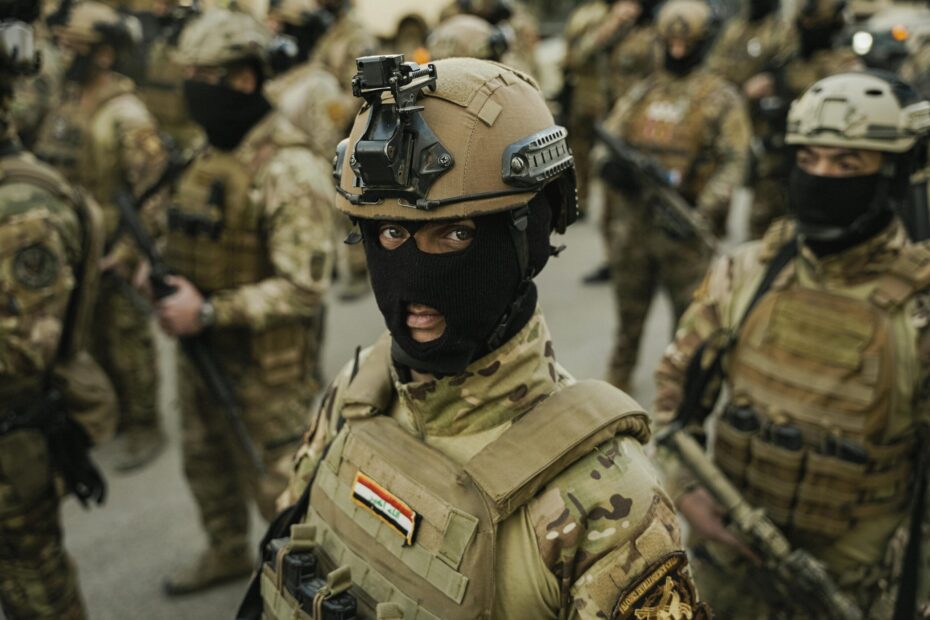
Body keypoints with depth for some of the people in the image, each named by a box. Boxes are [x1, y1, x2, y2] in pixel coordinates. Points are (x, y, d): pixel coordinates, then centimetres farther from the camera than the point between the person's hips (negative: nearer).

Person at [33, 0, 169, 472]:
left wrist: (122, 257, -23)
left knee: (126, 344, 5)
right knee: (89, 340, 19)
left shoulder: (126, 116, -19)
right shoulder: (65, 104, 7)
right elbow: (42, 166, 18)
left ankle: (143, 429, 20)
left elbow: (154, 194, -22)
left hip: (111, 253, -8)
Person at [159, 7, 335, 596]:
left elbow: (305, 287, -27)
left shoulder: (289, 170, -23)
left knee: (278, 485, 7)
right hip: (203, 351, 9)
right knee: (206, 464, 26)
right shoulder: (213, 153, 5)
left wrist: (209, 312, -25)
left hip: (265, 364, -9)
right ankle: (227, 553, 50)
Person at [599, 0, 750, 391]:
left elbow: (733, 161, -8)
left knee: (691, 314, 3)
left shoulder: (721, 97, -1)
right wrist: (614, 165, -12)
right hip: (632, 216, 4)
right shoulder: (642, 93, 12)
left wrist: (704, 212, -22)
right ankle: (617, 382, 32)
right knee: (629, 313, 16)